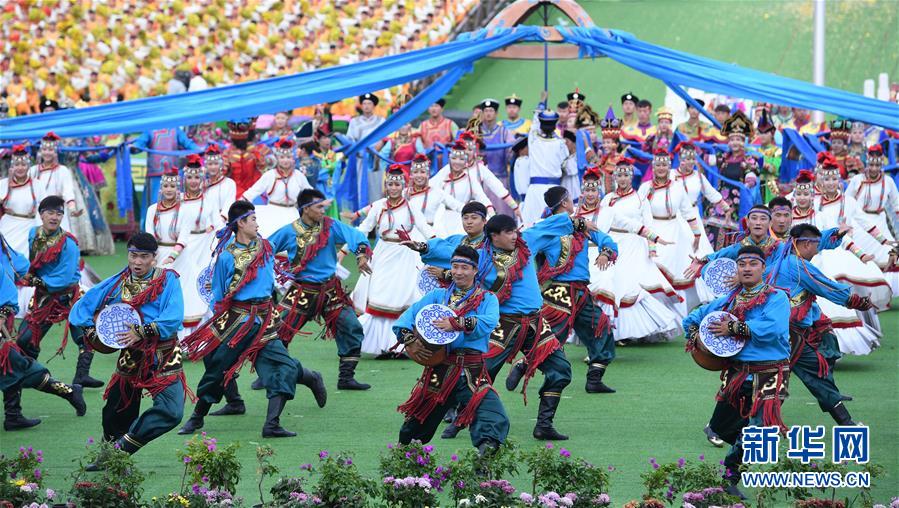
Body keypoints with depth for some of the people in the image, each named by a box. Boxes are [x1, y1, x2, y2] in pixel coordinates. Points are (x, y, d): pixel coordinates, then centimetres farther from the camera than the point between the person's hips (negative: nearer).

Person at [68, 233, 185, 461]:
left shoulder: (168, 280, -5)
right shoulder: (117, 283, 6)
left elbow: (174, 318, -18)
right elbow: (82, 307, 13)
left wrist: (142, 332, -24)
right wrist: (90, 332, -4)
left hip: (164, 358, -4)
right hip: (130, 357, 4)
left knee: (171, 412, -21)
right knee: (116, 413, 13)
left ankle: (122, 448, -8)